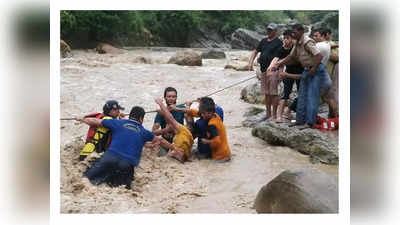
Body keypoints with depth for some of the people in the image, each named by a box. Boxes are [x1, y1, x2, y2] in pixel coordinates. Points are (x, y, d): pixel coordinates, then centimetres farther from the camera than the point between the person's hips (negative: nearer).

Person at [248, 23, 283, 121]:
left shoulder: (278, 42, -4)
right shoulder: (263, 41, 16)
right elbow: (255, 51, 23)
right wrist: (250, 62, 8)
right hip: (263, 70, 7)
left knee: (273, 93, -5)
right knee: (267, 93, 12)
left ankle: (274, 115, 3)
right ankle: (268, 114, 22)